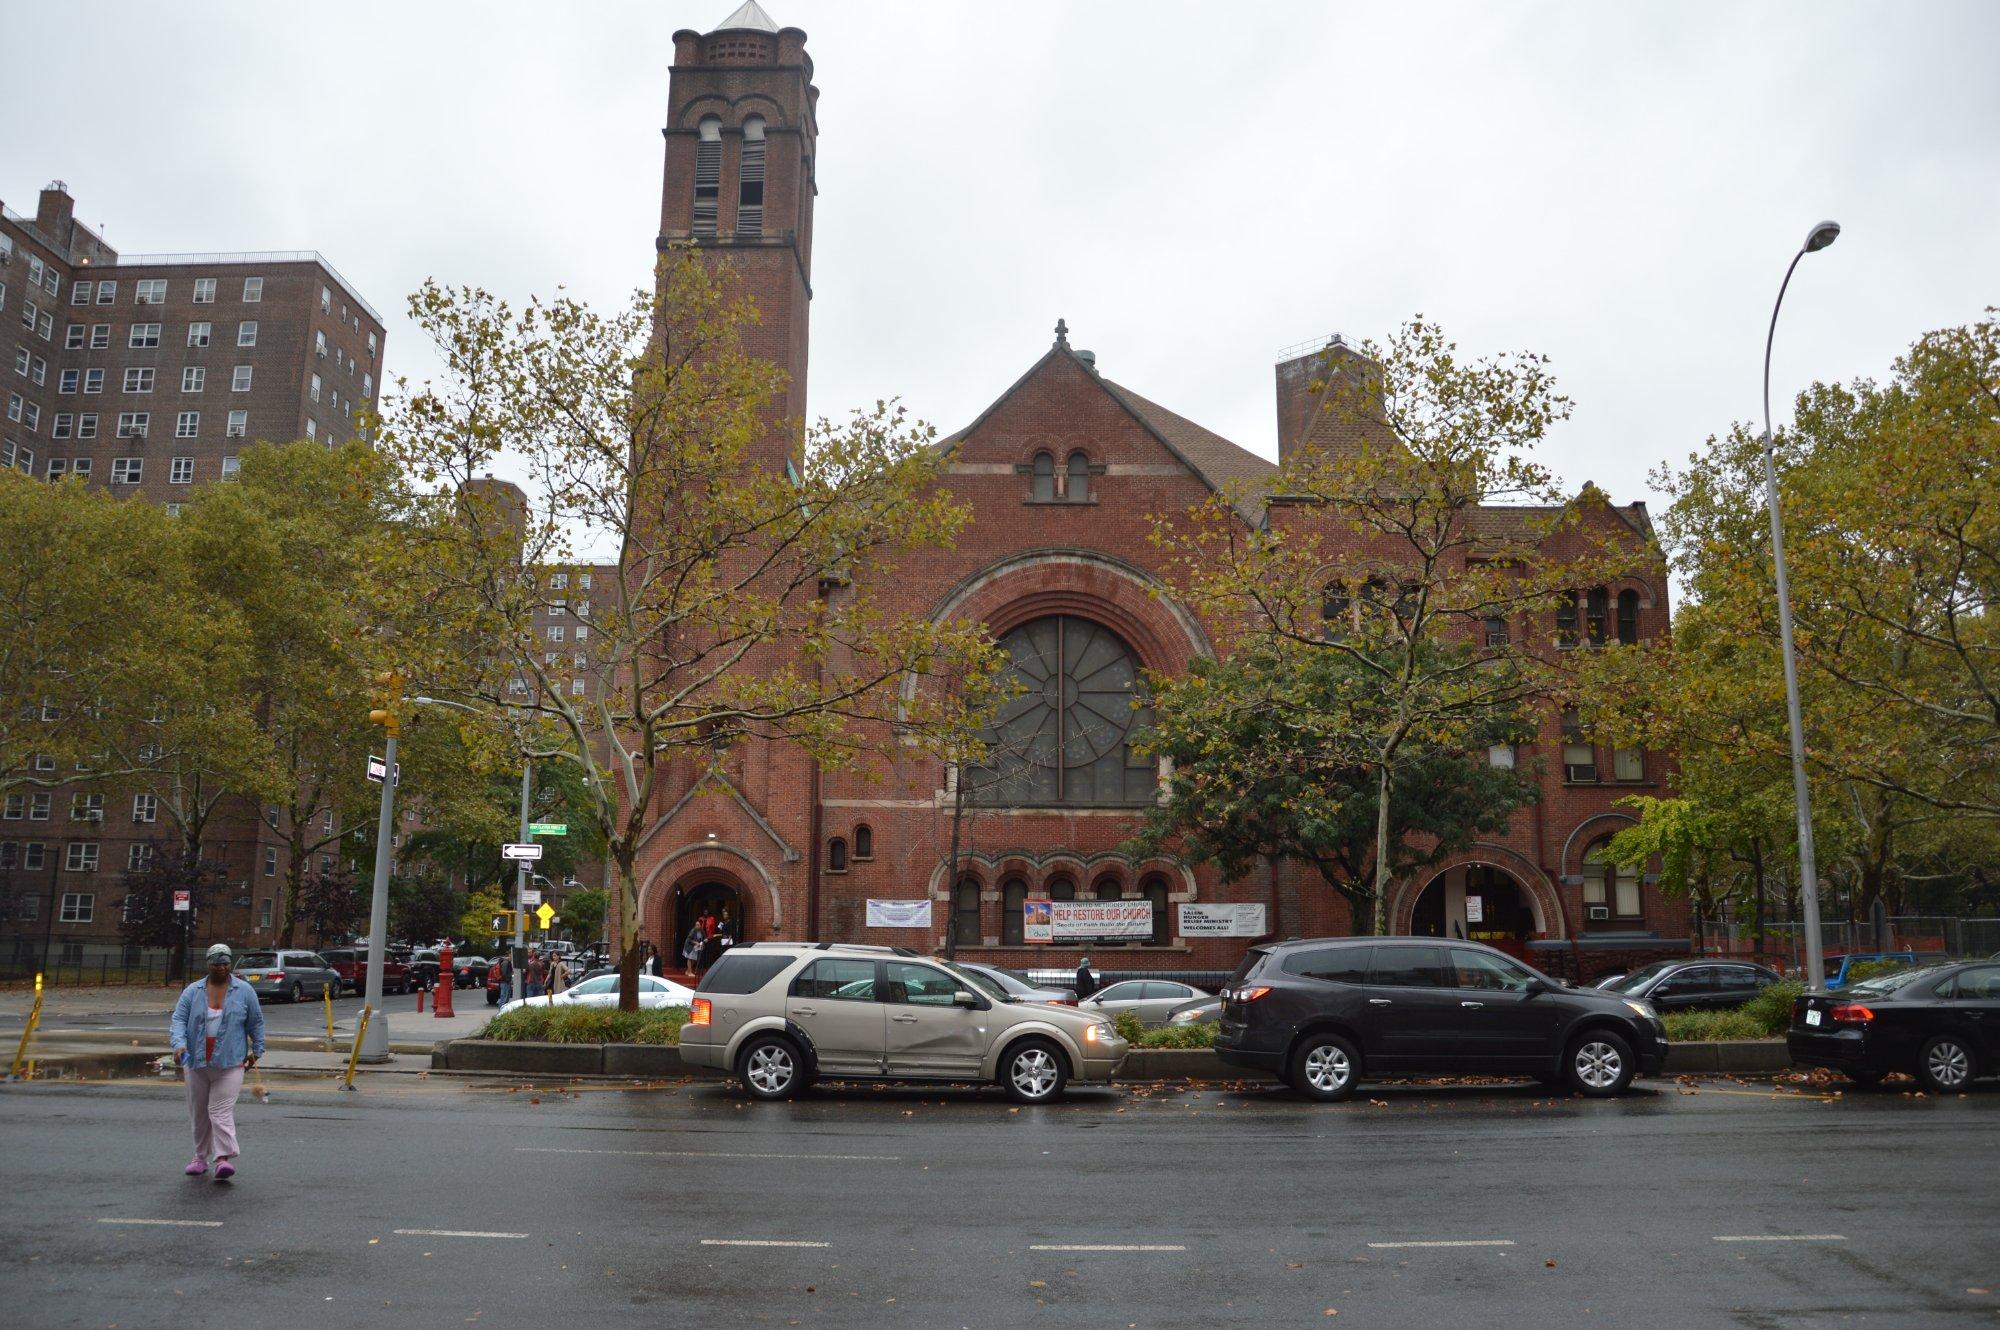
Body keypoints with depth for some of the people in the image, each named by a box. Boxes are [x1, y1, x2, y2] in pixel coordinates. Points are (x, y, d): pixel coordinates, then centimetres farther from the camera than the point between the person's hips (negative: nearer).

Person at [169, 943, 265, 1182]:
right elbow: (179, 1019, -2)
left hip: (230, 1062, -3)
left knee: (221, 1111, -12)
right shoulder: (192, 991, 5)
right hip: (196, 1061, 3)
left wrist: (256, 1050, 8)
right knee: (199, 1113, 12)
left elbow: (256, 1023, 9)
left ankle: (224, 1158, -16)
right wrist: (179, 1044, -19)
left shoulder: (244, 991, 2)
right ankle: (201, 1157, 24)